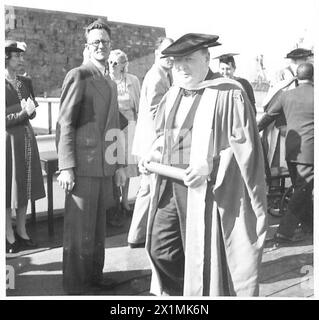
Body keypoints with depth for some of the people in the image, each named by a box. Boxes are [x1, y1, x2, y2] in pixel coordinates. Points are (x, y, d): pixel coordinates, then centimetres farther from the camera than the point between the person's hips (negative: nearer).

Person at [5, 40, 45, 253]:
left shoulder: (26, 82, 9)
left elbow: (32, 114, 10)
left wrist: (30, 110, -12)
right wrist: (23, 113, -22)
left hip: (27, 139, 6)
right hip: (9, 140, -6)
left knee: (25, 187, 11)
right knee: (10, 188, 2)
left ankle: (22, 231, 23)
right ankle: (10, 236, 15)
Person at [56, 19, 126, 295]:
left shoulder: (111, 84, 19)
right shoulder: (78, 76, -5)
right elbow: (65, 123, -10)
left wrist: (119, 163, 17)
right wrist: (66, 166, -16)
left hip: (105, 166, 7)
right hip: (83, 166, -7)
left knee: (98, 226, 15)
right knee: (79, 229, 0)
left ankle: (95, 275, 29)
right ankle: (75, 287, 13)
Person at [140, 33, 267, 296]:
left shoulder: (228, 93, -9)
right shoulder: (172, 95, 12)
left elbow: (243, 145, -12)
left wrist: (209, 164, -23)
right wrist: (153, 155, 5)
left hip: (206, 189, -6)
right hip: (168, 185, 7)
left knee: (203, 255, 1)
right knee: (160, 249, 10)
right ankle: (179, 291, 35)